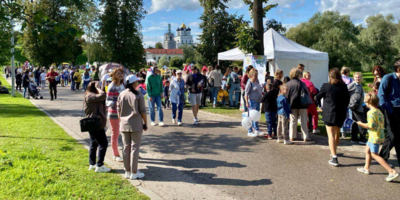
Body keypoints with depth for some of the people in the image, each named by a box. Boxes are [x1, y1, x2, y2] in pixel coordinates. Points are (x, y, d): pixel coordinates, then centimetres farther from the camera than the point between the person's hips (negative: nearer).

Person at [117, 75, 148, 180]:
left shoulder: (121, 94, 4)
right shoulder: (138, 95, -8)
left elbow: (118, 110, 9)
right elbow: (142, 111, -7)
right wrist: (145, 123, 2)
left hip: (124, 125, 5)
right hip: (136, 124, -4)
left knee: (126, 148, 12)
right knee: (135, 148, 2)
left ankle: (127, 171, 20)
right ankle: (134, 173, 7)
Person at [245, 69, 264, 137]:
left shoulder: (257, 81, 13)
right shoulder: (249, 83, -11)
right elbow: (246, 93, -15)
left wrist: (262, 93, 11)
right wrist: (247, 102, -22)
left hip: (258, 101, 9)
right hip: (252, 101, -8)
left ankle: (257, 130, 24)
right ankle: (250, 131, 2)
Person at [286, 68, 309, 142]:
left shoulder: (288, 84, -1)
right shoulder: (301, 83, -9)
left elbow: (287, 95, 0)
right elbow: (307, 94, -6)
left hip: (292, 105, 3)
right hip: (302, 105, -2)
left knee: (293, 120, 11)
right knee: (303, 121, 5)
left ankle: (292, 136, 14)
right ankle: (305, 137, 7)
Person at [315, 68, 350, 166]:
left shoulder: (326, 86, -11)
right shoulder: (344, 87, -1)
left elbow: (318, 97, 4)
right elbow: (347, 100, 8)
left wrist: (316, 97, 27)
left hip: (329, 114, -5)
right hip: (341, 114, 5)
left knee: (331, 135, -3)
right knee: (337, 133, 22)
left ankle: (334, 158, -11)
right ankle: (334, 151, 43)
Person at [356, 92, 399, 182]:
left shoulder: (371, 112, -18)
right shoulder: (379, 112, 10)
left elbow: (371, 126, -23)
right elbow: (382, 124, 15)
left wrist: (361, 124, -9)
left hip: (375, 137, -10)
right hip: (380, 135, 10)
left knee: (374, 154, -5)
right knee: (367, 149, 23)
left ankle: (392, 172, -9)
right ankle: (366, 168, 33)